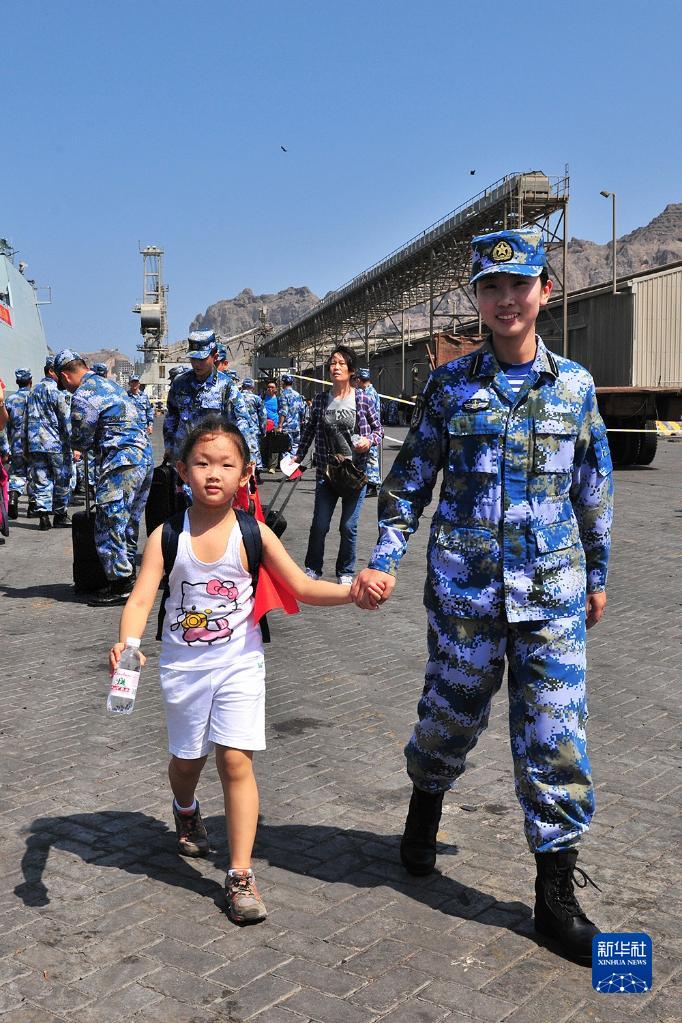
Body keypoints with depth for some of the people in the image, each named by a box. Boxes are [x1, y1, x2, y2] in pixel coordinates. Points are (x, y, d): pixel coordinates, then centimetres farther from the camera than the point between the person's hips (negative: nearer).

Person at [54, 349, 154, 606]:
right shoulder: (110, 384, 19)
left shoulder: (83, 395, -10)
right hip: (145, 459, 9)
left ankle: (120, 585, 1)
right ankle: (128, 575, 25)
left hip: (121, 462, -9)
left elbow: (81, 440, -3)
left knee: (109, 525, -2)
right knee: (129, 523, 17)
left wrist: (84, 446, 18)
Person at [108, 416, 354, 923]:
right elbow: (141, 599, -17)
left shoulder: (253, 533, -9)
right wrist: (126, 643, -36)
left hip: (239, 663, -1)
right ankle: (186, 811, 53)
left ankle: (241, 875, 3)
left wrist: (352, 591, -24)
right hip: (184, 666, 1)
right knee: (188, 757, 17)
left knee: (236, 760, -8)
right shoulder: (167, 536, -9)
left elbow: (303, 586, -7)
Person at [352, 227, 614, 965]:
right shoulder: (451, 383, 1)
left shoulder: (573, 384, 5)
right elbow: (410, 481, 4)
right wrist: (383, 560, -7)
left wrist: (596, 574, 16)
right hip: (465, 583, -1)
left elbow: (592, 489, 12)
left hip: (552, 587, 1)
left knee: (556, 733, 1)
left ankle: (555, 896, 14)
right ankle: (425, 808, 45)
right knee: (453, 709, 13)